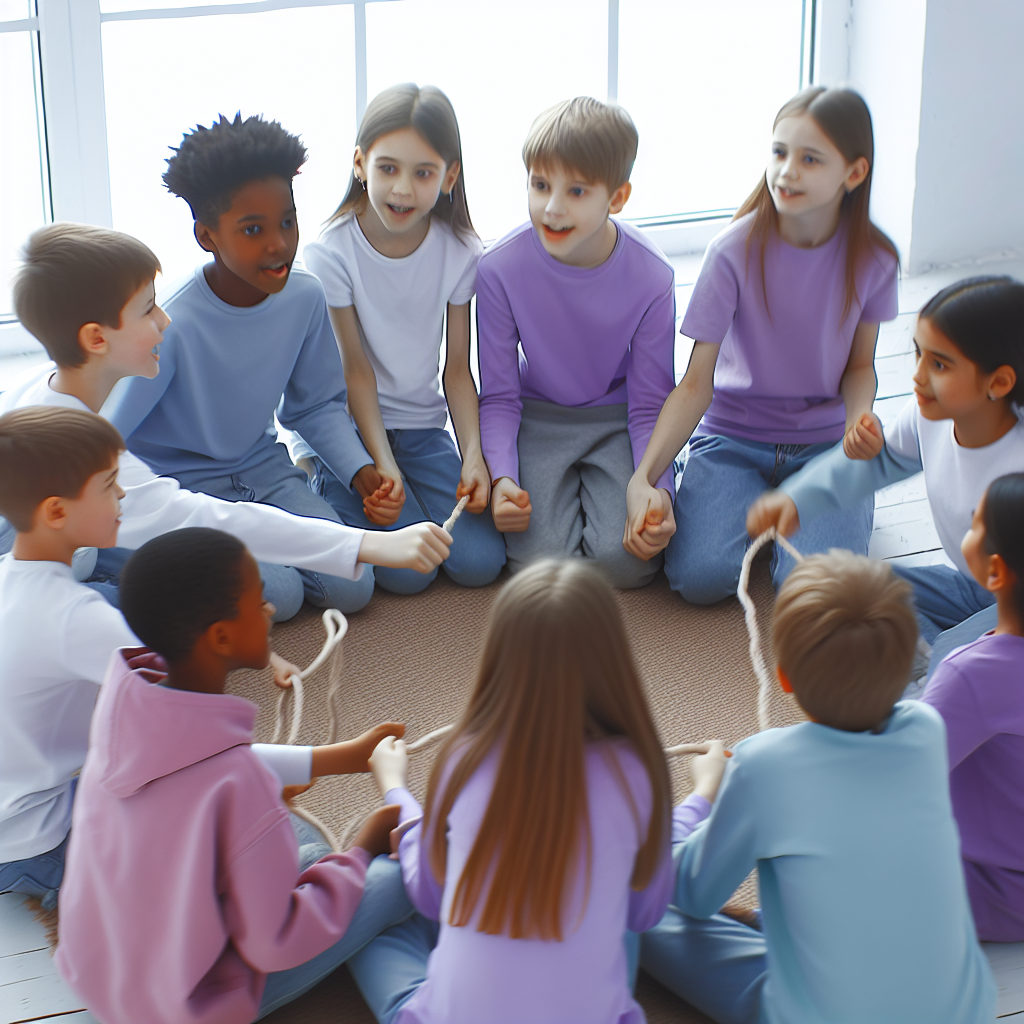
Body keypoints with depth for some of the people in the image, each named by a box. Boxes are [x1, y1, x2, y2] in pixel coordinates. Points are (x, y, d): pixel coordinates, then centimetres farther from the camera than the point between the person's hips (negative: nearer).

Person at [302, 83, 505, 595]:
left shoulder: (459, 253, -6)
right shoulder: (330, 254, -16)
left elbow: (457, 369, -2)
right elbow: (356, 371, -13)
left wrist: (475, 453, -16)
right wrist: (383, 467, -20)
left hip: (422, 424, 3)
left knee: (480, 562, -13)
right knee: (407, 572, -18)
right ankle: (323, 483, 9)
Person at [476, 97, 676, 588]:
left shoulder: (651, 278, -18)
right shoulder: (500, 269, -19)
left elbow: (649, 406, -8)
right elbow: (498, 396, -8)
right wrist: (501, 478, -25)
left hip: (616, 419, 0)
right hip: (539, 419, 0)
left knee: (625, 561, -20)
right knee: (540, 562, -20)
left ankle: (599, 487, 12)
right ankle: (560, 490, 12)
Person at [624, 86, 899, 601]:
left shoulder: (873, 258, -9)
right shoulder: (735, 251, -15)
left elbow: (859, 366, 4)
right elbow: (697, 383, -14)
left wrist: (859, 419, -20)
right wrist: (643, 480, -26)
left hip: (825, 441, 1)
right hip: (734, 436, -1)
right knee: (700, 577, -25)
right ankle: (751, 503, 8)